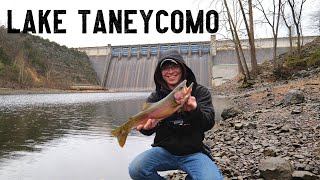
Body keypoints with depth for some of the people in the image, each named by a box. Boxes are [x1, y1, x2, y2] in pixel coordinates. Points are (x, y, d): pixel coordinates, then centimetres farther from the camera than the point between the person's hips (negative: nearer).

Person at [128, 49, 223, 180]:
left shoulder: (200, 92, -2)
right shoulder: (155, 96, 3)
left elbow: (208, 123, -15)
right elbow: (146, 118, -9)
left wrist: (194, 110, -37)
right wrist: (147, 126, -34)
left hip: (193, 153, 0)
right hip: (164, 150, 1)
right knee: (135, 169, -25)